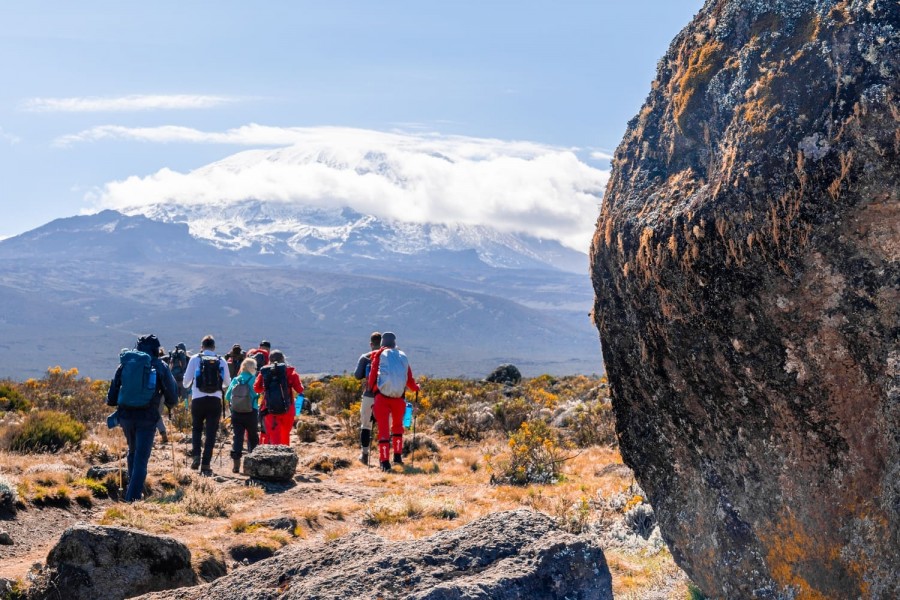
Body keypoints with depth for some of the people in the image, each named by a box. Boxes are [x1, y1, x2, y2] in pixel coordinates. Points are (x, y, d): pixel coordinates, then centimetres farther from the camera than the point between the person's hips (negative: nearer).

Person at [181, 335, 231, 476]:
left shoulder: (195, 359, 0)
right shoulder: (221, 361, 3)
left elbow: (186, 381, 4)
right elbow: (227, 383, 11)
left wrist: (188, 384, 27)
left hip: (198, 400, 0)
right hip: (215, 400, 0)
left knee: (196, 428, 19)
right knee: (211, 433, 4)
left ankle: (196, 455, 0)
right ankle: (206, 464, -1)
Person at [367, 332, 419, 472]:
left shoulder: (379, 355, 2)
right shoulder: (403, 357, 11)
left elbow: (373, 375, 0)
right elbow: (409, 379, 13)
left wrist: (370, 386, 20)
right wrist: (415, 387, 33)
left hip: (382, 396, -3)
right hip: (398, 397, 3)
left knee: (383, 429, -1)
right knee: (397, 426, 24)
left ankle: (385, 462, -6)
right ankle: (398, 456, 27)